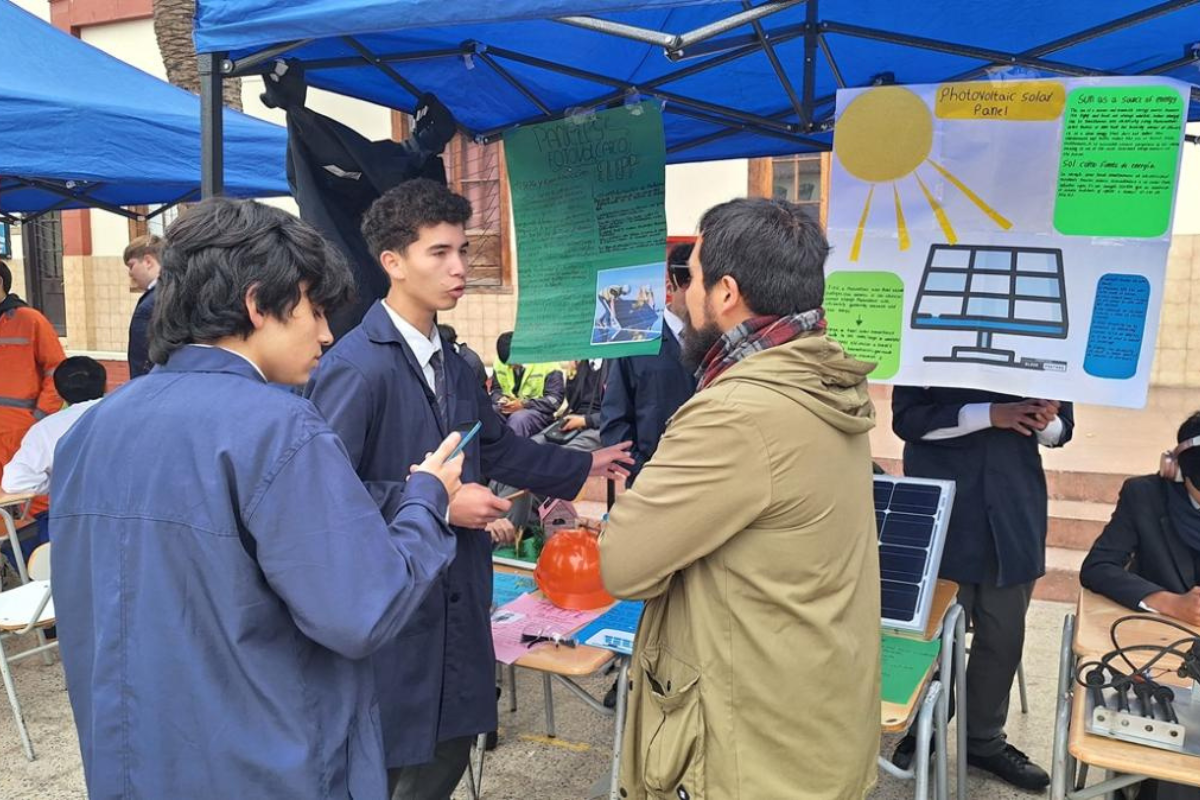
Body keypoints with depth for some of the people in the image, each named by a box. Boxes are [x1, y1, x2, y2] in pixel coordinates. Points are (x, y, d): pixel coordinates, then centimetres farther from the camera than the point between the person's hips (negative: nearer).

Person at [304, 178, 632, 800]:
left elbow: (497, 447, 21)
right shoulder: (355, 365, -19)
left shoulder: (454, 366, 9)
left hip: (457, 603, 8)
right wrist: (436, 501, -21)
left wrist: (584, 467, 26)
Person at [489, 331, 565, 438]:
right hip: (508, 408, 5)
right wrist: (501, 399, -12)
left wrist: (523, 404, -25)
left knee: (519, 418, -38)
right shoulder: (499, 362, 3)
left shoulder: (548, 365, -12)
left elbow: (554, 399, -15)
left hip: (538, 410, -4)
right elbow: (495, 390, 13)